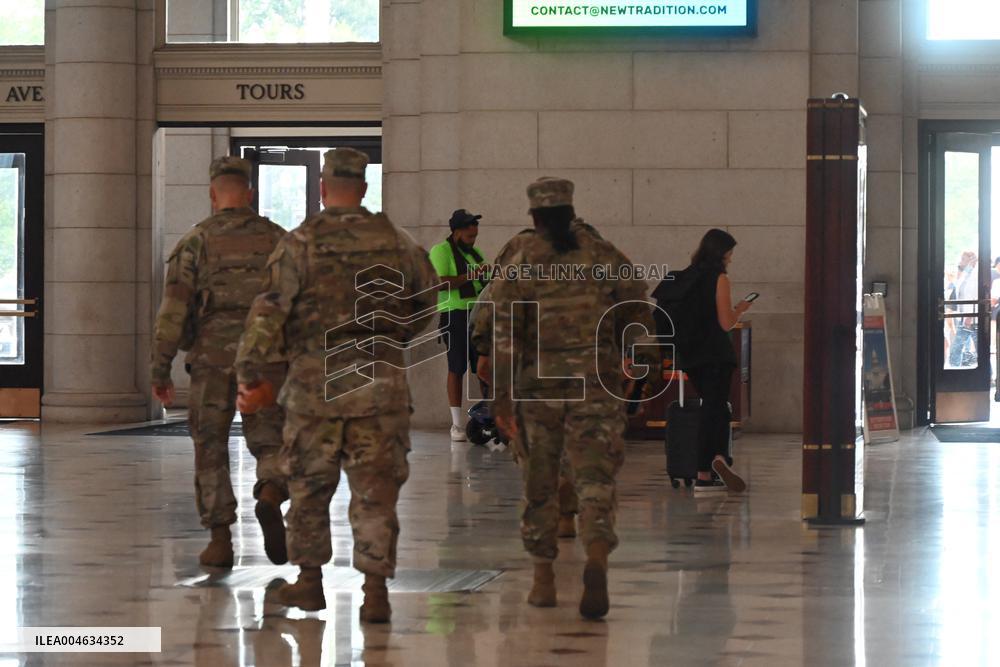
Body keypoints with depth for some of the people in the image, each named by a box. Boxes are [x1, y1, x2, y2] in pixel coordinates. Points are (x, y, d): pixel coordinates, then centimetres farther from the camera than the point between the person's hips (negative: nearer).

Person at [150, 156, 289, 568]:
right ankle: (271, 497, -22)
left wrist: (159, 370, 0)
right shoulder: (277, 239, 6)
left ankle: (220, 541, 6)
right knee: (270, 445, 9)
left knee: (211, 451, 11)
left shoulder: (197, 240, -1)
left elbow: (173, 309, -6)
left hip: (212, 360, -1)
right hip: (267, 361, 1)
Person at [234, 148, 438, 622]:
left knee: (308, 486, 14)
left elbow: (268, 311, -12)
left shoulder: (300, 243, -6)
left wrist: (248, 374, -5)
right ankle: (376, 592, -1)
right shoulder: (394, 242, 5)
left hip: (316, 383, -2)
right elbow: (431, 294, 20)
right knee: (375, 493, 4)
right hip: (381, 384, 2)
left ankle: (309, 583, 22)